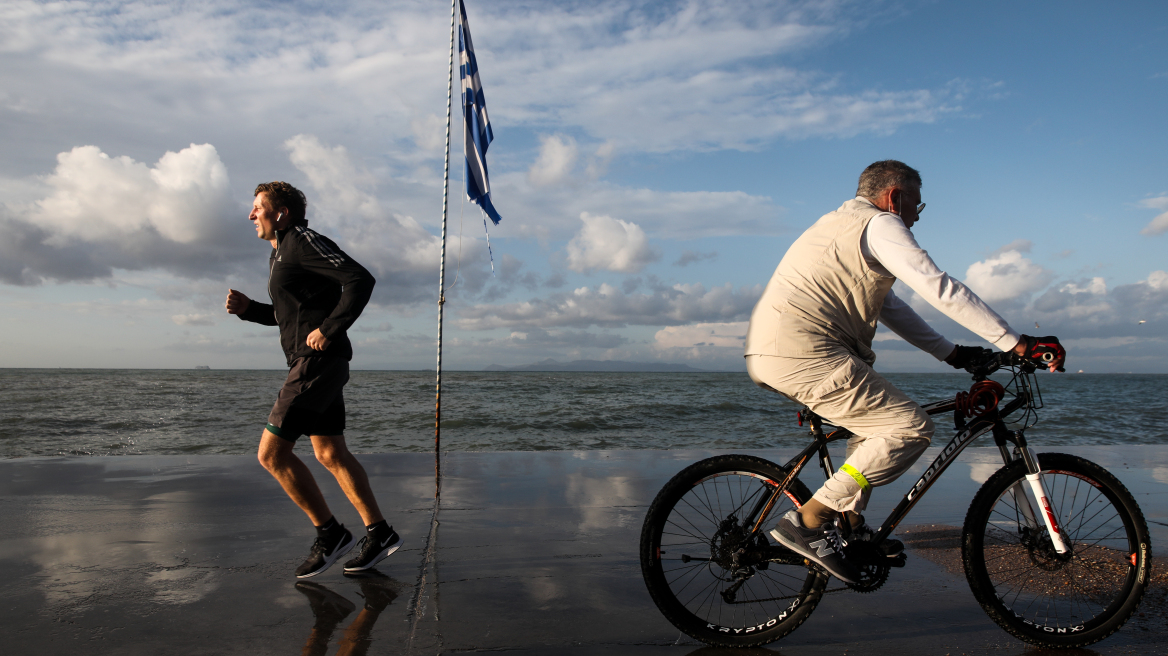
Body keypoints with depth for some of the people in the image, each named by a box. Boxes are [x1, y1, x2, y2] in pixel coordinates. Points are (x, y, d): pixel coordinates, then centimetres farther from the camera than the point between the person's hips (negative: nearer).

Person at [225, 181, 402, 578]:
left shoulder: (304, 242, -9)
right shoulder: (279, 254, 21)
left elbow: (361, 280, -20)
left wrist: (329, 329, -20)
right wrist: (246, 308, 13)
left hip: (318, 362, -10)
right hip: (308, 364, 10)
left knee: (271, 453, -8)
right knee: (330, 454, 11)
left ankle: (330, 534, 1)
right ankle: (379, 533, 17)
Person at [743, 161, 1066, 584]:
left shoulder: (843, 225, 28)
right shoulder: (879, 224, -2)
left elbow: (889, 306, 30)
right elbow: (941, 290, -12)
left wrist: (951, 353, 28)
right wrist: (1016, 343, -8)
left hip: (767, 352, 10)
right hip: (804, 354, -10)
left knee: (877, 412, 25)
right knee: (911, 427, -8)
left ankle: (851, 525, 24)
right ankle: (808, 522, -9)